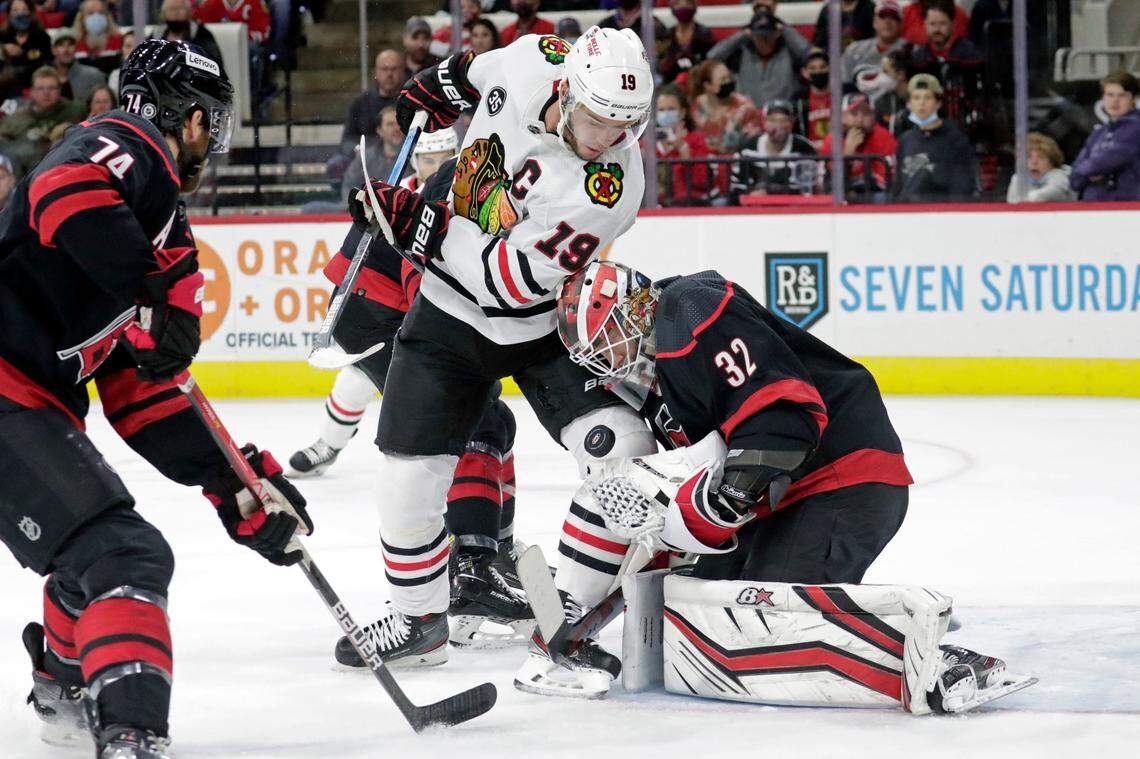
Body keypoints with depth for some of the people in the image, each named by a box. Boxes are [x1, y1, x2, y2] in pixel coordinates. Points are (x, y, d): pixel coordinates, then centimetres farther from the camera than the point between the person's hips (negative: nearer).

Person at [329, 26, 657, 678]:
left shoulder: (608, 187, -32)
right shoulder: (532, 62, -18)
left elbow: (508, 277, -30)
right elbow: (480, 70, 10)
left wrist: (418, 222, -30)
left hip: (552, 323, -4)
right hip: (452, 312, 4)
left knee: (624, 453, -21)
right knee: (411, 474, -2)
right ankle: (418, 618, 19)